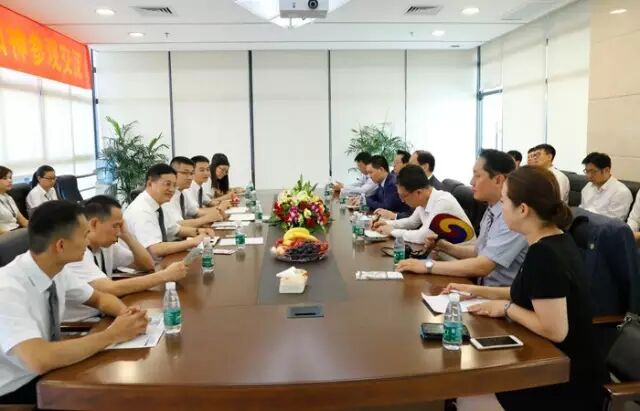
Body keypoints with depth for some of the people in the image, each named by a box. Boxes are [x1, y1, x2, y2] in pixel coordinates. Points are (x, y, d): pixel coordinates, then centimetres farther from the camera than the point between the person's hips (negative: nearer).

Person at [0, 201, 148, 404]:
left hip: (46, 375, 7)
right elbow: (39, 360, -39)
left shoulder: (57, 270, -7)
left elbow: (99, 298, 9)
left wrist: (125, 313, -13)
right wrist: (112, 335, -30)